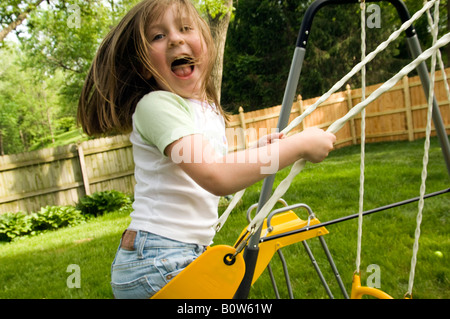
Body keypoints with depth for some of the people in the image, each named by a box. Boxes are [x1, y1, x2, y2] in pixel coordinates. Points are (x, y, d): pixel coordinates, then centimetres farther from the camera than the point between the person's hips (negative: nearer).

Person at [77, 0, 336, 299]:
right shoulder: (155, 104, -17)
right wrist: (299, 144, -22)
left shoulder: (210, 110, 10)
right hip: (156, 263, -8)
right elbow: (216, 177, -31)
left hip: (191, 253, 8)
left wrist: (257, 152, 6)